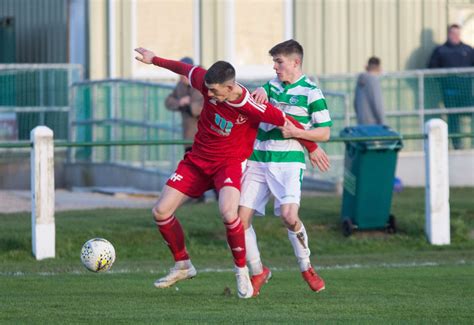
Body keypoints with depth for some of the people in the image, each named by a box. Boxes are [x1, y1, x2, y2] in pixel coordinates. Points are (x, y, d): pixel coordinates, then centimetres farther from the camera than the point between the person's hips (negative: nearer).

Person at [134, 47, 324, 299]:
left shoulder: (252, 107, -27)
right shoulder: (208, 84, -16)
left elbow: (286, 122, -13)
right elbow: (186, 69, 5)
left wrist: (312, 149, 0)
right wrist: (154, 60, 18)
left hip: (229, 162, -5)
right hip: (197, 159, 5)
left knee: (228, 212, -33)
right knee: (161, 211, -3)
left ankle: (242, 272, -12)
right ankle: (182, 266, 18)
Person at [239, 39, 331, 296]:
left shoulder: (311, 92, -3)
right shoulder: (272, 86, 15)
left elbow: (324, 132, -3)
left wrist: (296, 132, -16)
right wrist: (260, 93, -13)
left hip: (288, 161, -5)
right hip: (258, 160, 5)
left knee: (289, 215, -22)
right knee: (241, 217, -4)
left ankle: (306, 267, 3)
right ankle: (257, 272, 13)